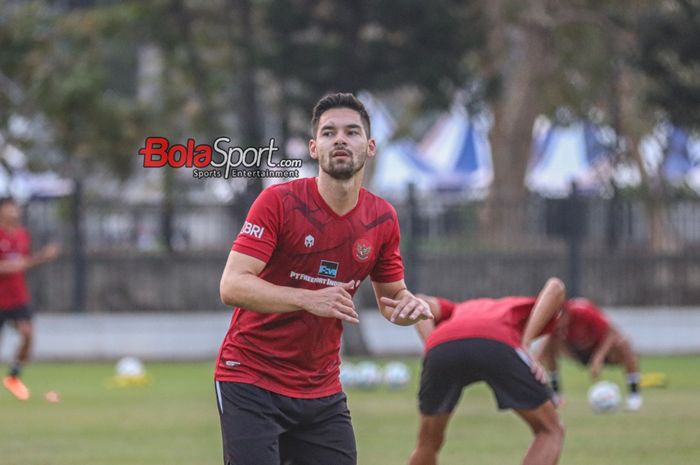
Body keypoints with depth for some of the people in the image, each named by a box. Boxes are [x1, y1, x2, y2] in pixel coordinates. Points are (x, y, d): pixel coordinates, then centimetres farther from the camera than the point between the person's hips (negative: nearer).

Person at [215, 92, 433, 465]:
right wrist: (308, 299, -34)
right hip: (251, 381, -5)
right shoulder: (279, 201, -13)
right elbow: (232, 286, -20)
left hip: (322, 390, 5)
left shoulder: (382, 219, 3)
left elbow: (391, 298, 16)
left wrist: (411, 305, -9)